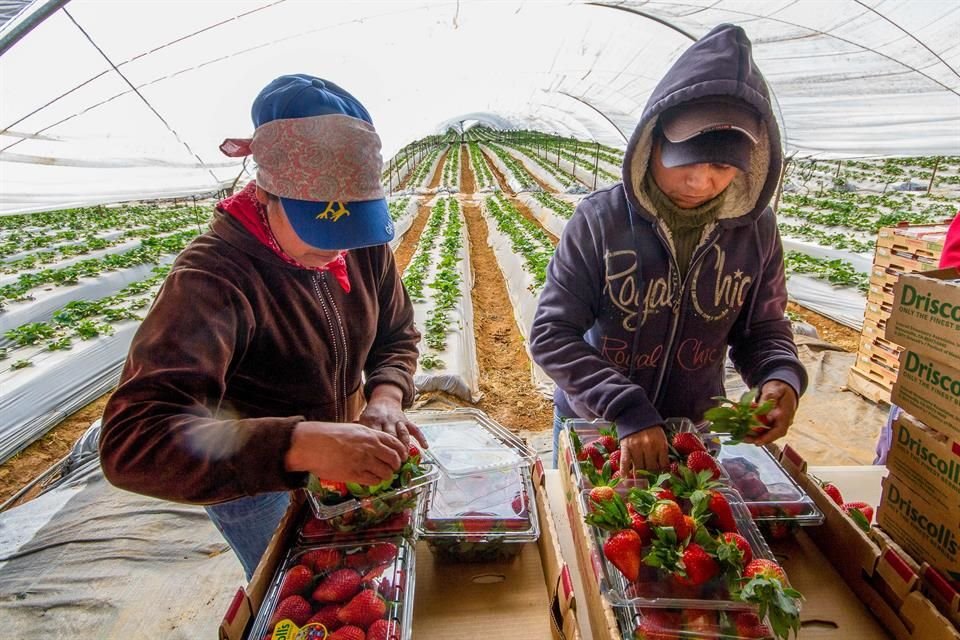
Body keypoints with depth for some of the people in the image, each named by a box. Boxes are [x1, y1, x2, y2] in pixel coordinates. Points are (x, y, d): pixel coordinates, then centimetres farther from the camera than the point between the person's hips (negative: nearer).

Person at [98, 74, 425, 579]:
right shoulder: (212, 278, -33)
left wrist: (386, 396, -23)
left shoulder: (364, 245, -15)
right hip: (252, 483, -5)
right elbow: (131, 441, -41)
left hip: (343, 459, 6)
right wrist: (302, 444, -53)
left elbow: (397, 334, -2)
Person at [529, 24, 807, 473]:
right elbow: (551, 334, -21)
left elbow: (764, 328, 2)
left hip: (696, 432, 3)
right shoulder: (600, 220, -21)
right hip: (592, 426, -2)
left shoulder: (755, 227, -10)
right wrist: (627, 410, -31)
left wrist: (781, 377, -20)